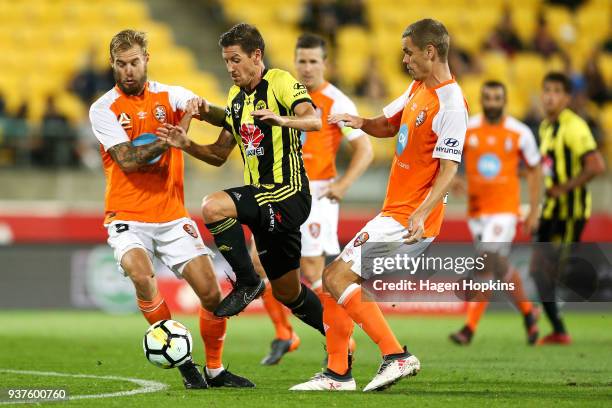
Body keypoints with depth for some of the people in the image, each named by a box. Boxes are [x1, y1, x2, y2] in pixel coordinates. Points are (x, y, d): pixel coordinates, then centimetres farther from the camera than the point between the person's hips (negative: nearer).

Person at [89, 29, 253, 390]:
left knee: (211, 291, -4)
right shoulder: (103, 109, -2)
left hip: (172, 216, 3)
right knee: (141, 274, -30)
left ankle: (214, 370, 18)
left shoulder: (170, 96, 5)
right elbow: (127, 160, -15)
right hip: (128, 217, -3)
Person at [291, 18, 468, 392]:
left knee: (337, 279, -16)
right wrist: (361, 122, 4)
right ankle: (338, 374, 14)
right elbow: (389, 125, 27)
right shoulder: (417, 89, 12)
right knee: (335, 277, 10)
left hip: (410, 219, -10)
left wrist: (421, 214, -32)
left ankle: (396, 356, -15)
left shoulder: (450, 104, -17)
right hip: (395, 211, 10)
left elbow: (448, 169, -21)